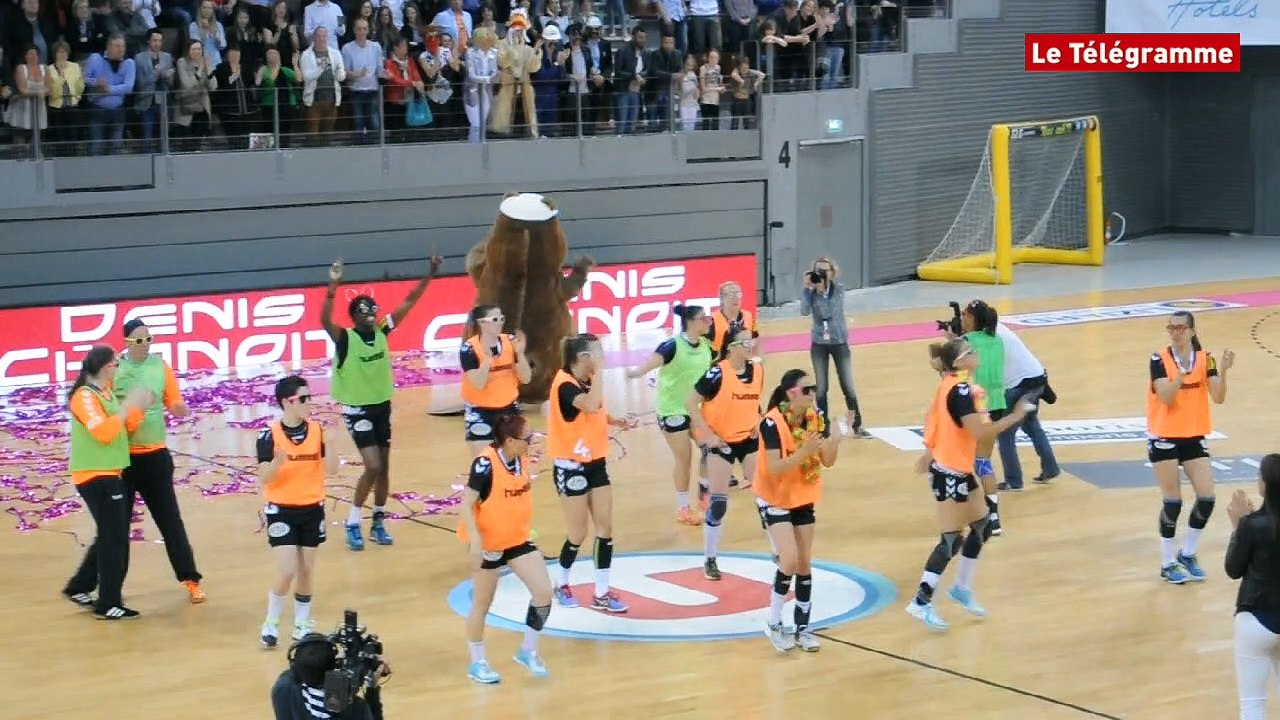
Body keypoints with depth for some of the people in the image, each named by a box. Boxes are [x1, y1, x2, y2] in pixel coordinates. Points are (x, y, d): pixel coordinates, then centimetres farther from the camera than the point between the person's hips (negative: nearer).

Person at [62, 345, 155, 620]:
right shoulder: (84, 397, -17)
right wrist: (129, 404, -24)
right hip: (95, 476, -10)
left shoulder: (106, 393, 13)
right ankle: (108, 605, 0)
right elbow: (104, 432, -28)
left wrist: (139, 408, 2)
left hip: (109, 474, 10)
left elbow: (123, 428, 18)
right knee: (115, 539, -6)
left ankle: (79, 588, 29)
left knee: (110, 537, 18)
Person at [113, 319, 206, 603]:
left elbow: (177, 406, 3)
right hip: (122, 457, -1)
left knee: (170, 520, 4)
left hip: (155, 455, 1)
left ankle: (191, 580, 10)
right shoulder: (114, 369, -6)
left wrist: (179, 408, -20)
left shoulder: (161, 366, 1)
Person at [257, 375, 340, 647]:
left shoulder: (317, 430, -3)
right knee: (287, 571, -9)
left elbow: (332, 470, -8)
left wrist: (328, 443, -24)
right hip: (281, 510, -3)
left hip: (312, 509, 3)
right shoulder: (270, 435, -12)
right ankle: (271, 624, 10)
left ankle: (302, 624, 25)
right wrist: (276, 462, -34)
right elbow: (264, 478, -13)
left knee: (306, 570, 10)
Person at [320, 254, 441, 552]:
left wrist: (430, 274, -6)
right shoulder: (345, 338, -17)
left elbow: (409, 302, 0)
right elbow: (324, 320, -37)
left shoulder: (382, 331, -3)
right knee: (373, 467, -13)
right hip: (357, 409, -6)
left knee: (384, 467, 10)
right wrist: (333, 285, -50)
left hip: (382, 406, 6)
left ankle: (378, 523, 24)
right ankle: (352, 524, 2)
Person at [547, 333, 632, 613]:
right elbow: (591, 405, -39)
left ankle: (602, 594, 10)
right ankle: (561, 585, 24)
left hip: (596, 462, 8)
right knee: (578, 533, 1)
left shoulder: (588, 380, 6)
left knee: (605, 527, 4)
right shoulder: (565, 384, -21)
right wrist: (599, 370, -32)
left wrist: (614, 421, 3)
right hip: (571, 466, -8)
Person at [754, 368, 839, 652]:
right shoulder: (773, 423, -24)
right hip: (774, 499, -6)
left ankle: (802, 628, 19)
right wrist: (804, 451, -39)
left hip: (803, 499, 6)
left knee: (805, 564, 7)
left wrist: (834, 440, -22)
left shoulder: (814, 417, -6)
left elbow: (827, 461, -3)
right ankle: (773, 625, 0)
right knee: (790, 560, -17)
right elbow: (774, 468, -28)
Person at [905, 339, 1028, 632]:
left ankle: (962, 588, 27)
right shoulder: (960, 391, -23)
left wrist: (930, 453, 22)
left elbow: (933, 418, 16)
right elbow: (980, 432, -28)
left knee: (981, 525, 16)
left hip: (959, 470, 10)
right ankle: (921, 602, -3)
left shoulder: (952, 385, 6)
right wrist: (1014, 417, -20)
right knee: (951, 540, -6)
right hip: (950, 474, -10)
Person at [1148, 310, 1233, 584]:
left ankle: (1188, 554, 18)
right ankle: (1168, 563, 10)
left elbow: (1218, 398, -12)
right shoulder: (1159, 359, -11)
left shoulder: (1205, 359, -2)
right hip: (1164, 438, -4)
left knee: (1207, 497, -2)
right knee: (1172, 501, -2)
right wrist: (1182, 373, -37)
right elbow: (1166, 396, -23)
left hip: (1194, 437, 4)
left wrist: (1222, 372, -28)